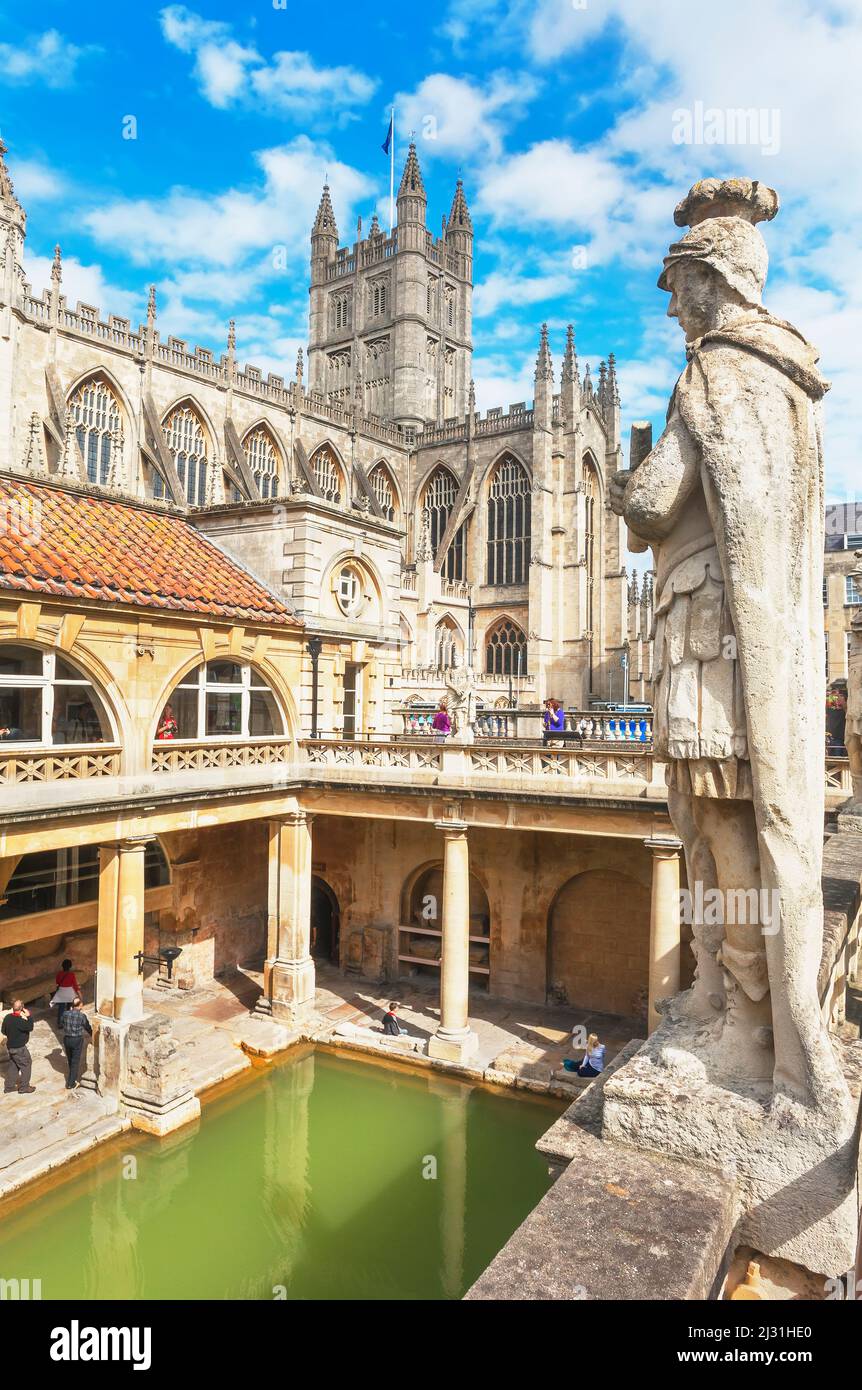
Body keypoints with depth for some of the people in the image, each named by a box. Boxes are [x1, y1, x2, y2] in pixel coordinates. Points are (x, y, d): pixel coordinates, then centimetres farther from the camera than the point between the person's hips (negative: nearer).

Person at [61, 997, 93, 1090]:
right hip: (77, 1040, -4)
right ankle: (70, 1083, 12)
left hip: (66, 1039, 4)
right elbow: (87, 1027, -3)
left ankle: (73, 1077, 43)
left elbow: (64, 1024, 11)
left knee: (70, 1060, 23)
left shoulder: (65, 1014, -9)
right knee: (75, 1062, 9)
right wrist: (92, 1035, 18)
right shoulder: (82, 1016, -17)